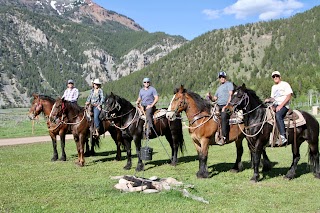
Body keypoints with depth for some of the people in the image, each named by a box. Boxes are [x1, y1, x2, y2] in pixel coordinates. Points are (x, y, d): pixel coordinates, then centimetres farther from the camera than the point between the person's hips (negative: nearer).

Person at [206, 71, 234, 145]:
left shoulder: (229, 84, 6)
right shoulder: (219, 88, 28)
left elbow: (230, 95, -7)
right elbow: (214, 99, 29)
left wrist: (226, 106, -17)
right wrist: (210, 97, 6)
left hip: (226, 106, -9)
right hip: (218, 106, 9)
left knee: (224, 117, -33)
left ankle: (224, 137, -37)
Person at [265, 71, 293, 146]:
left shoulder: (285, 84, 0)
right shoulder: (273, 87, 22)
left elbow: (289, 96, -10)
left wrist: (280, 106, -18)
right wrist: (269, 100, -1)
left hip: (284, 105, -8)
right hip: (275, 105, 8)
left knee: (278, 115, -35)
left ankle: (283, 137, -41)